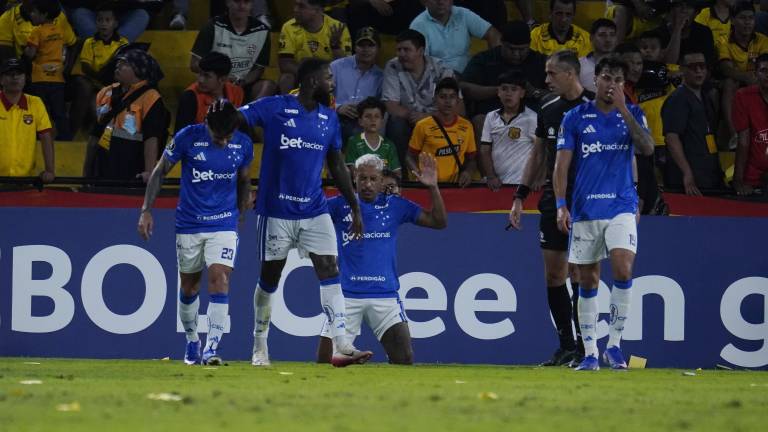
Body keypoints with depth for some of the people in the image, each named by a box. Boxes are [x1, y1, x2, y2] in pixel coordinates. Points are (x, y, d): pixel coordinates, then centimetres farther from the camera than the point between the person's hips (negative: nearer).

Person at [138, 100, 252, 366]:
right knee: (189, 286, 10)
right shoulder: (188, 137, -12)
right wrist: (146, 211, -3)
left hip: (224, 224, 0)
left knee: (220, 279, -17)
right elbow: (159, 172, 0)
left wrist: (241, 214, 18)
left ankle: (212, 348, -19)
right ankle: (192, 342, 32)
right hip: (189, 224, 0)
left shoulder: (243, 145, -5)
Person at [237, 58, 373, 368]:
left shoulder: (329, 118, 9)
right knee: (269, 278, 7)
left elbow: (337, 165, 16)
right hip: (277, 210, -4)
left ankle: (340, 345, -13)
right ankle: (259, 347, 22)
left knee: (330, 272, -9)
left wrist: (355, 208, 15)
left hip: (315, 211, 4)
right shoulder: (274, 108, -6)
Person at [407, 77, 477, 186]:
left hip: (455, 185, 4)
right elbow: (410, 157, 6)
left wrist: (468, 172, -5)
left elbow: (471, 159, 15)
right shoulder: (423, 126, 0)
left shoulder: (466, 126, 7)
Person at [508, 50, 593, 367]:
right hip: (553, 198, 6)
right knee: (553, 274, 4)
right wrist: (520, 197, 15)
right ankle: (565, 345, 11)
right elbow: (538, 154, 19)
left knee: (579, 275, -7)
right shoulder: (548, 108, 10)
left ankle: (582, 347, -2)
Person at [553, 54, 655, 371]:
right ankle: (590, 353, 11)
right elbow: (562, 164, 2)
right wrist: (561, 205, -10)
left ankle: (614, 345, -8)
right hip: (585, 210, 1)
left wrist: (623, 110, -15)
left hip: (621, 205, -1)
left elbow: (647, 149, -10)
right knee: (587, 282, 3)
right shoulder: (575, 117, 4)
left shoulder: (632, 114, 7)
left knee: (623, 269, -19)